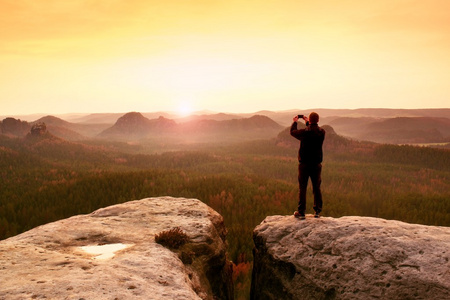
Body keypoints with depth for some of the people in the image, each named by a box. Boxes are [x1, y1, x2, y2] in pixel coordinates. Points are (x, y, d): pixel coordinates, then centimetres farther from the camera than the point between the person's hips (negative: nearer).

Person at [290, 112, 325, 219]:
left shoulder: (304, 132, -14)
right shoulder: (322, 132, -4)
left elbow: (292, 132, 6)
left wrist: (295, 121, 22)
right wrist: (307, 123, 30)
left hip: (304, 164, -3)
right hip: (317, 164, 3)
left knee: (302, 188, 4)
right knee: (317, 188, 13)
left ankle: (301, 212, 7)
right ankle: (317, 211, 17)